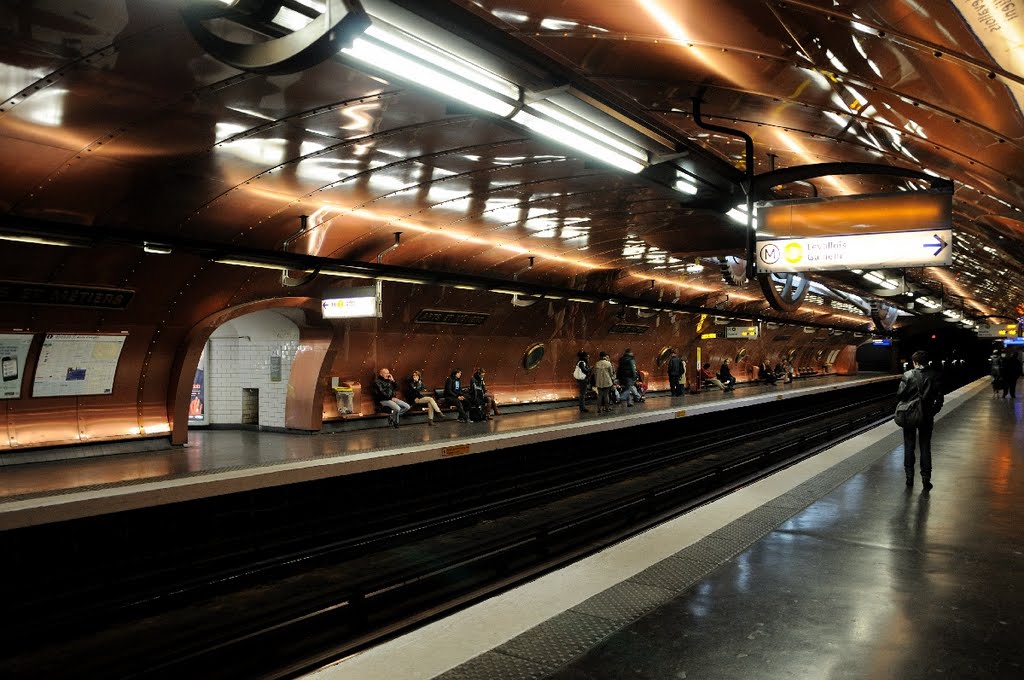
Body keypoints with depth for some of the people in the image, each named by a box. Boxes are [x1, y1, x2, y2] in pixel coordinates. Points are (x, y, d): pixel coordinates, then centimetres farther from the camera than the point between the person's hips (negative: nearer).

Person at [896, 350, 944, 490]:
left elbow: (900, 394, -12)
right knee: (925, 447, 10)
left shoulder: (908, 375, -9)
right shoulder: (934, 376, -4)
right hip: (927, 416, 1)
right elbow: (939, 397, -4)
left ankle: (909, 477, 13)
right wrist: (933, 412, 6)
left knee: (909, 447, 10)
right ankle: (926, 479, 9)